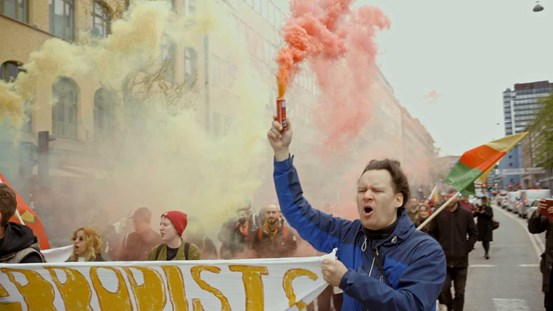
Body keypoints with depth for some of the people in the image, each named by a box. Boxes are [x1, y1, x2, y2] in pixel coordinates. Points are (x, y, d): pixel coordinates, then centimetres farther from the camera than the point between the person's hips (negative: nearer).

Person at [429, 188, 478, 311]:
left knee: (460, 292, 8)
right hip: (444, 260, 0)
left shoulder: (466, 214, -2)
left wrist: (467, 248, -1)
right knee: (443, 288, -1)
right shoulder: (439, 214, -2)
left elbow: (474, 234, 6)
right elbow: (432, 233, 7)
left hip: (461, 260, 0)